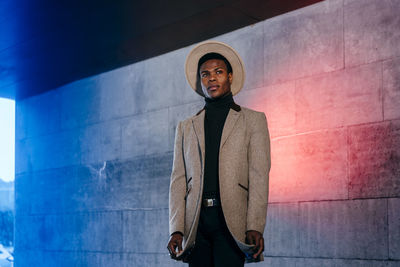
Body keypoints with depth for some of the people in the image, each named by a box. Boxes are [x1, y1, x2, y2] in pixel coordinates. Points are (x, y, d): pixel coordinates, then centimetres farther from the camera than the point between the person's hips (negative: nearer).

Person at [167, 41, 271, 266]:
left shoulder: (253, 120, 11)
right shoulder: (186, 127, 19)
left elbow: (259, 177, 1)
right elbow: (178, 180, 12)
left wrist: (255, 228, -11)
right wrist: (176, 230, -1)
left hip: (232, 222, -2)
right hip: (196, 224, 3)